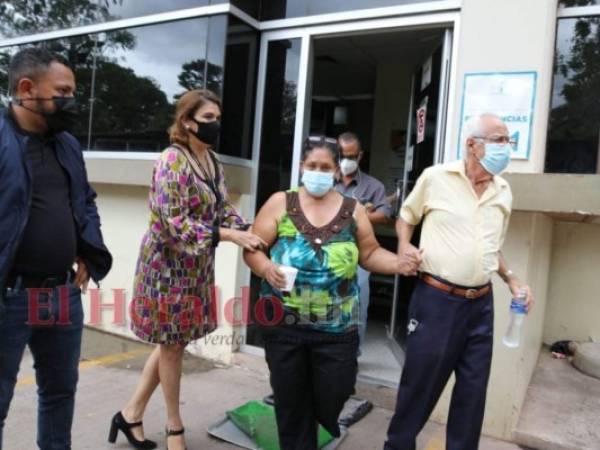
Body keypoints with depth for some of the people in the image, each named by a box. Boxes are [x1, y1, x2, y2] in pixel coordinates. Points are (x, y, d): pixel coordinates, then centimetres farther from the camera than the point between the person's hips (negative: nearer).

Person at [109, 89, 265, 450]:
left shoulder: (213, 162, 7)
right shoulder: (173, 160, -18)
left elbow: (224, 208, 8)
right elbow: (175, 222, -24)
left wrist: (249, 231, -10)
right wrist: (231, 235, -28)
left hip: (197, 266, 8)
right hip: (169, 265, -8)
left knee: (175, 342, 16)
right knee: (172, 344, 7)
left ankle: (132, 414, 33)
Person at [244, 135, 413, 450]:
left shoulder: (352, 210, 4)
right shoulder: (280, 203, 0)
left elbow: (370, 253, 10)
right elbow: (252, 248, 0)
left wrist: (399, 264, -8)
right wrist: (266, 267, -20)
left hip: (336, 328, 1)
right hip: (285, 325, 0)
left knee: (331, 397, 9)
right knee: (291, 403, 12)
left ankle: (320, 424, 44)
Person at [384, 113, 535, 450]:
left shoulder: (504, 192, 9)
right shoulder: (435, 177, -6)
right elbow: (406, 217, 9)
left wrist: (511, 279, 6)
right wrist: (405, 246, -10)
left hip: (481, 304, 5)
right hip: (436, 299, -4)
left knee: (473, 391, 14)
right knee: (419, 384, 7)